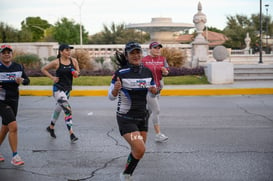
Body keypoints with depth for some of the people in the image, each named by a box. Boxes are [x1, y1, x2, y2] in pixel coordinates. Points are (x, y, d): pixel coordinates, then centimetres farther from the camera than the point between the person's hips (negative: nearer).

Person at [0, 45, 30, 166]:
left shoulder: (18, 67, 4)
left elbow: (27, 80, 10)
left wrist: (22, 81, -12)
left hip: (14, 101, 5)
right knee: (13, 126, -15)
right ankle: (15, 157, -6)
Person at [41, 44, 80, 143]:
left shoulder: (73, 61, -1)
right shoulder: (56, 62, -12)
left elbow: (78, 72, 10)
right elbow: (43, 69, -1)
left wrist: (76, 73, -14)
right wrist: (52, 77, -10)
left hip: (68, 89, 6)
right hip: (58, 89, -6)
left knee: (58, 108, 22)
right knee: (68, 110, -17)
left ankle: (51, 127, 42)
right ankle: (71, 134, -17)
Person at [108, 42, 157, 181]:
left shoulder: (147, 72, 2)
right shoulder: (120, 73, -14)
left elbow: (153, 92, 13)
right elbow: (111, 96, -11)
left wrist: (154, 90, -10)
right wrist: (116, 89, -32)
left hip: (142, 117, 6)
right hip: (126, 118, -6)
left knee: (138, 150, 15)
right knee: (140, 150, -15)